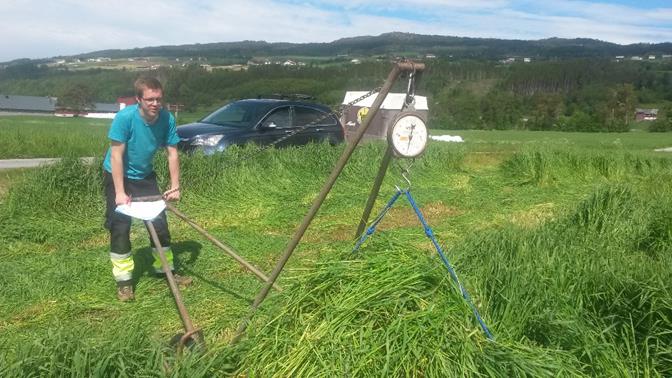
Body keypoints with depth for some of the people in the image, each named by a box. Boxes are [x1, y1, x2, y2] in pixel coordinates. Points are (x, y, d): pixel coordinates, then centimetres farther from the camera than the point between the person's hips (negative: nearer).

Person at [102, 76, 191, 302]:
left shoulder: (167, 119, -17)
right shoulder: (125, 117, -28)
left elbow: (172, 154, -9)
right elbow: (116, 156, -26)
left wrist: (175, 186, -15)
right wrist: (120, 193, -27)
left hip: (145, 176, 4)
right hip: (118, 176, -4)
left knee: (159, 222, 5)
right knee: (120, 227, -7)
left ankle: (165, 268, 22)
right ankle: (124, 280, 3)